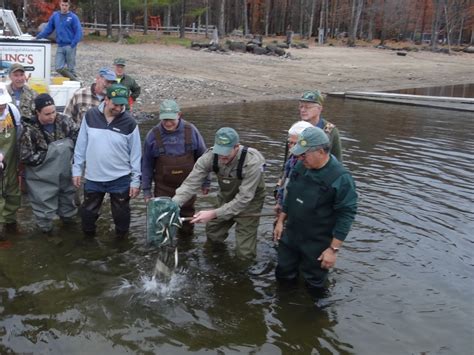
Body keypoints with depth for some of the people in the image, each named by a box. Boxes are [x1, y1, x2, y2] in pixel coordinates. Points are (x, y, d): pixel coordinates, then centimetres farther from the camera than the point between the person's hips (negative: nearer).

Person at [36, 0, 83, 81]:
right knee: (59, 68, -2)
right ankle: (74, 80, 14)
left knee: (71, 68, -1)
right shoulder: (55, 15, 11)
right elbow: (48, 29, 14)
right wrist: (38, 37, 7)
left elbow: (79, 32, -8)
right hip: (60, 46, 4)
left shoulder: (73, 17, -3)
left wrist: (73, 44, -18)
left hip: (70, 46, -4)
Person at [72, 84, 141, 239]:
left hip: (120, 179, -2)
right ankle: (88, 238, 40)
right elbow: (81, 145, 3)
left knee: (121, 213, 13)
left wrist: (135, 180, -5)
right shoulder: (90, 116, -5)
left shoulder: (129, 122, -10)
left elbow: (135, 153, -5)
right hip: (93, 178, 2)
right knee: (88, 211, 17)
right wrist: (77, 169, 3)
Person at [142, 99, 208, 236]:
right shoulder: (153, 135, -10)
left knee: (187, 214, 16)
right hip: (163, 187, -1)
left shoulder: (191, 131, -10)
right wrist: (146, 189, 1)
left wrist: (205, 182, 4)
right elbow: (147, 164, -1)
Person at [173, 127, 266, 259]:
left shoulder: (252, 162, -35)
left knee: (244, 253, -6)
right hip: (226, 197, 4)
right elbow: (191, 183, -22)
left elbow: (244, 199, -34)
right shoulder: (210, 156, -24)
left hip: (249, 201, -4)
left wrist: (213, 214, -40)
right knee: (212, 238, 15)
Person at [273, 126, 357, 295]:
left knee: (314, 287, 11)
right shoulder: (301, 166, -4)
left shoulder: (340, 178, -24)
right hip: (290, 235, 6)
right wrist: (280, 221, 12)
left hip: (317, 244, -6)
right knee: (283, 275, 20)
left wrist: (333, 249, -19)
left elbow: (346, 215, -21)